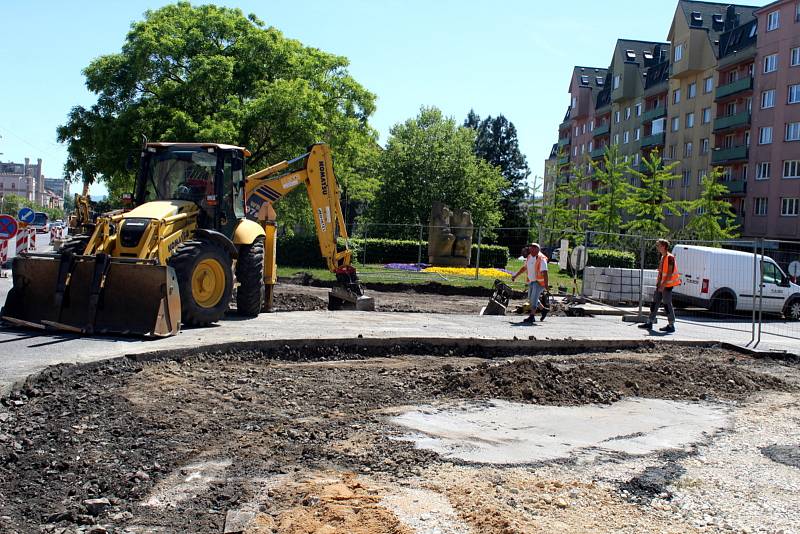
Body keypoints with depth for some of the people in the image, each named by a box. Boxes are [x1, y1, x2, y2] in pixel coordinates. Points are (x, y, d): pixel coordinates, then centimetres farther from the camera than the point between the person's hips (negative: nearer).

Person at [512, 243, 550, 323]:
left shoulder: (541, 259, -17)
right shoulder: (529, 257, 7)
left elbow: (544, 272, -24)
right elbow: (524, 267, 21)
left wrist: (546, 283, -32)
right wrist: (515, 276, 24)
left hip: (539, 282, -9)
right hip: (531, 281, 9)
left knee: (534, 298, -10)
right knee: (530, 298, 15)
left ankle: (532, 316, -5)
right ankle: (544, 309, 31)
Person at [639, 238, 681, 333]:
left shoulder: (670, 257, -14)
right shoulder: (662, 258, 14)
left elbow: (670, 273, -19)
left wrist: (663, 285, -21)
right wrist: (658, 283, 12)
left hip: (667, 285, -9)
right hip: (661, 285, 9)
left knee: (667, 304, -5)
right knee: (655, 302, 9)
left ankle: (671, 326, 3)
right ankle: (649, 323, 14)